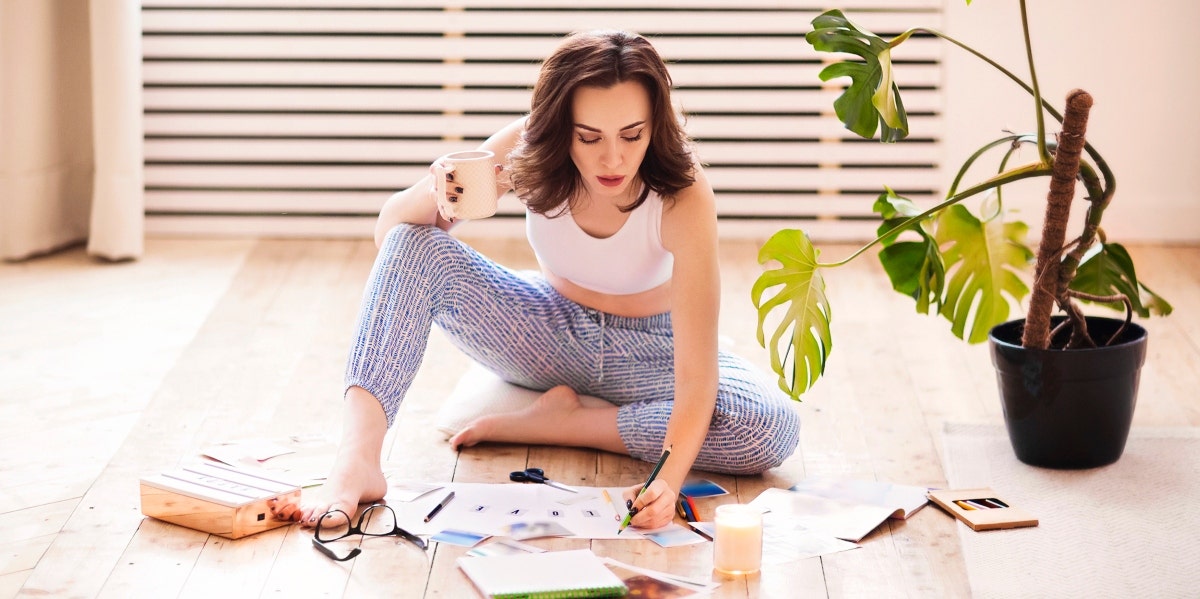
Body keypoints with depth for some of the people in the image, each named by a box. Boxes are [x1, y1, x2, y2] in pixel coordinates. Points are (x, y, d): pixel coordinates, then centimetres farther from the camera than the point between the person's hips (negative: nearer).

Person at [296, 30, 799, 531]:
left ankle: (561, 422, -19)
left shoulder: (682, 197, -31)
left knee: (773, 429, -32)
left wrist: (669, 481, -52)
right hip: (550, 334, 2)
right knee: (415, 246, -24)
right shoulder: (528, 150, -22)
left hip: (645, 353, -2)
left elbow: (695, 369, -36)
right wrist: (435, 196, -40)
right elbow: (389, 228, -16)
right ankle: (356, 462, -36)